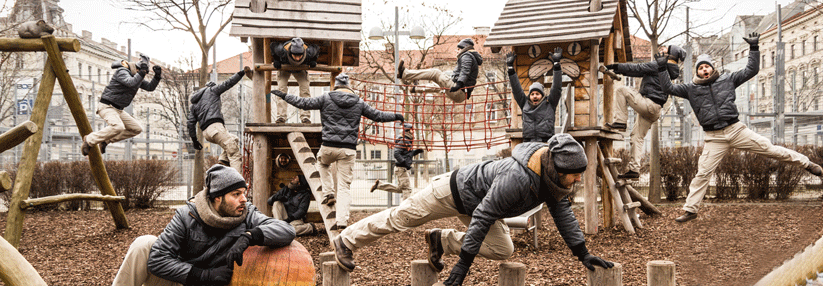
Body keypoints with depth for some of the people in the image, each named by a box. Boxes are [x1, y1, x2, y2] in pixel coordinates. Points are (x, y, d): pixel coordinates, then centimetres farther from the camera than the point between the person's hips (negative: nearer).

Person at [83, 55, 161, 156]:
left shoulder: (136, 76, 12)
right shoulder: (122, 72, -16)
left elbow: (150, 87, 15)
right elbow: (131, 83, -35)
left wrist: (157, 76, 2)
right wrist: (141, 72, -29)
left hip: (118, 110, 10)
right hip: (107, 107, -10)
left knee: (137, 129, 4)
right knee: (118, 127, -34)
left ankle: (106, 140, 9)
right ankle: (89, 140, -16)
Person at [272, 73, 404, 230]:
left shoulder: (326, 98, 1)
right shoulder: (359, 102, 7)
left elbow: (304, 103, 5)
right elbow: (378, 115, 15)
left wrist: (284, 95, 17)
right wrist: (396, 116, 32)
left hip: (328, 147, -1)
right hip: (349, 150, 1)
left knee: (323, 163, 35)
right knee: (345, 186, 4)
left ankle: (328, 193, 21)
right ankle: (342, 220, -4)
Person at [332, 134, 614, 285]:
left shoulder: (556, 175, -15)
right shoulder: (517, 180, -41)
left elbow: (563, 213, -1)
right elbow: (483, 217, -36)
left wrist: (583, 254, -2)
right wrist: (464, 262, -31)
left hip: (478, 199, 8)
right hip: (454, 191, -8)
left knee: (502, 250, 0)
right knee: (401, 218, 6)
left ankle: (441, 241, 16)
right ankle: (345, 241, 27)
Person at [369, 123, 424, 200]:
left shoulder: (408, 141, 16)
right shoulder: (403, 141, -14)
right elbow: (396, 154, -23)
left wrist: (416, 152, 10)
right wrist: (404, 162, -26)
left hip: (404, 168, 10)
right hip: (401, 168, -10)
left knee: (400, 189, 15)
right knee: (407, 188, -8)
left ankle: (378, 184, 20)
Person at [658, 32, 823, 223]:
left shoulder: (726, 80, 8)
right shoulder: (691, 89, 7)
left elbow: (751, 71, 10)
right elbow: (669, 89, 1)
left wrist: (754, 48, 3)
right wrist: (662, 68, -7)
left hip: (737, 130, 0)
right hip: (715, 138, 0)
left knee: (771, 150, 2)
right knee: (703, 173, -3)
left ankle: (807, 164, 20)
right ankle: (690, 210, 3)